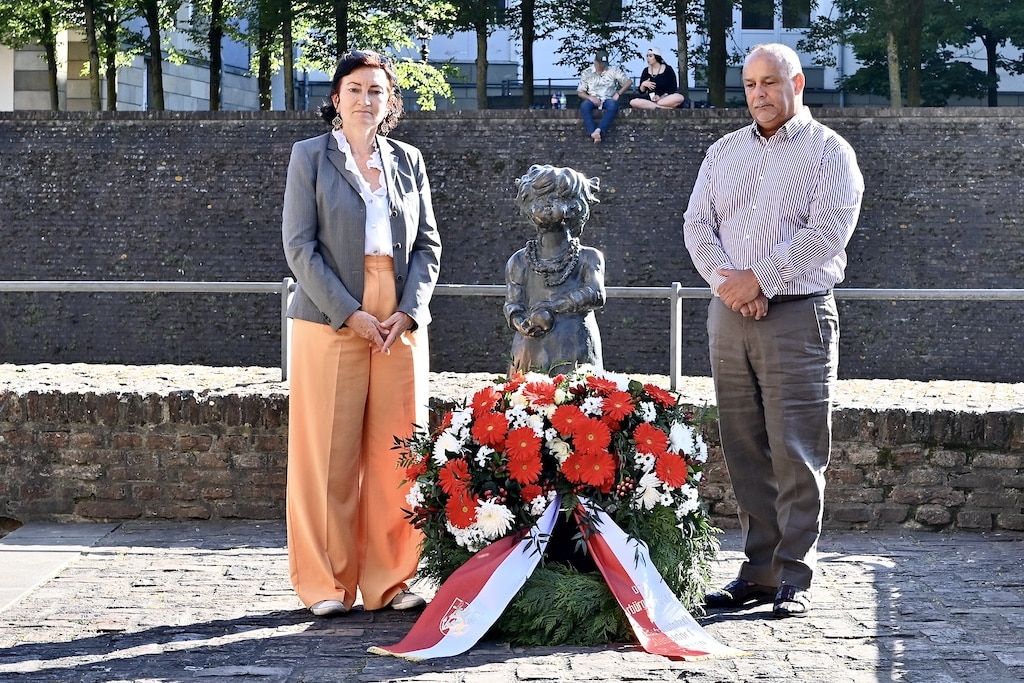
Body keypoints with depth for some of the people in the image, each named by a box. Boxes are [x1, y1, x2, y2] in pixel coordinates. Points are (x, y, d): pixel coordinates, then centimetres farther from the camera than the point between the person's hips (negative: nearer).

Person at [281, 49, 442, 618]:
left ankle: (389, 580, 11)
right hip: (331, 322, -3)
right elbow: (299, 245, -4)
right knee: (329, 454, -2)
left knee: (396, 452, 2)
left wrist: (409, 311, -6)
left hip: (400, 325, 3)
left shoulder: (407, 161, 13)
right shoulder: (311, 156, 4)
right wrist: (348, 314, -13)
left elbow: (428, 245, 10)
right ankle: (327, 583, 7)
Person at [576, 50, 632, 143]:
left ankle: (599, 130, -47)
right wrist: (590, 97, -14)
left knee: (613, 105, -38)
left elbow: (628, 82, 2)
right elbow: (580, 92, 6)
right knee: (584, 105, -36)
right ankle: (593, 133, -45)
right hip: (593, 99, 0)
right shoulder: (586, 73, 9)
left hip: (608, 99, 0)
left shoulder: (613, 70, 7)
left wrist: (618, 93, -10)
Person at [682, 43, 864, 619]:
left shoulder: (829, 152, 0)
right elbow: (697, 225, 8)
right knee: (745, 451, 6)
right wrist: (727, 281, -9)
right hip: (729, 314, 5)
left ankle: (794, 578, -1)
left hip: (797, 316, -5)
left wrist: (757, 278, -14)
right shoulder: (724, 152, 16)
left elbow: (828, 231, -12)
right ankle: (759, 572, 13)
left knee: (797, 453, -6)